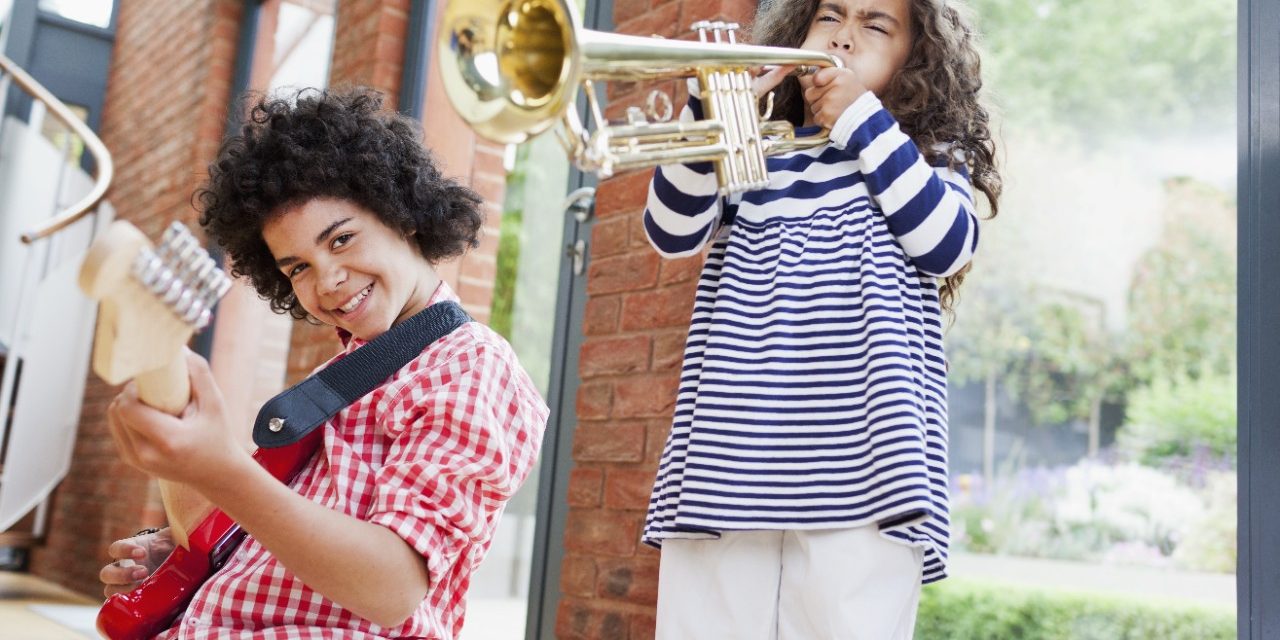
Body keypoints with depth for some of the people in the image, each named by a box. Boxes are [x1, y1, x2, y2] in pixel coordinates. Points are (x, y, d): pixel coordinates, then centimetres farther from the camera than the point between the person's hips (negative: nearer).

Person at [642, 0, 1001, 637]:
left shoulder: (930, 156, 16)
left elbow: (948, 244, -5)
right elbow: (673, 234, 1)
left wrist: (860, 115, -5)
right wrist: (709, 107, -13)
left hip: (860, 465, -2)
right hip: (727, 459, 2)